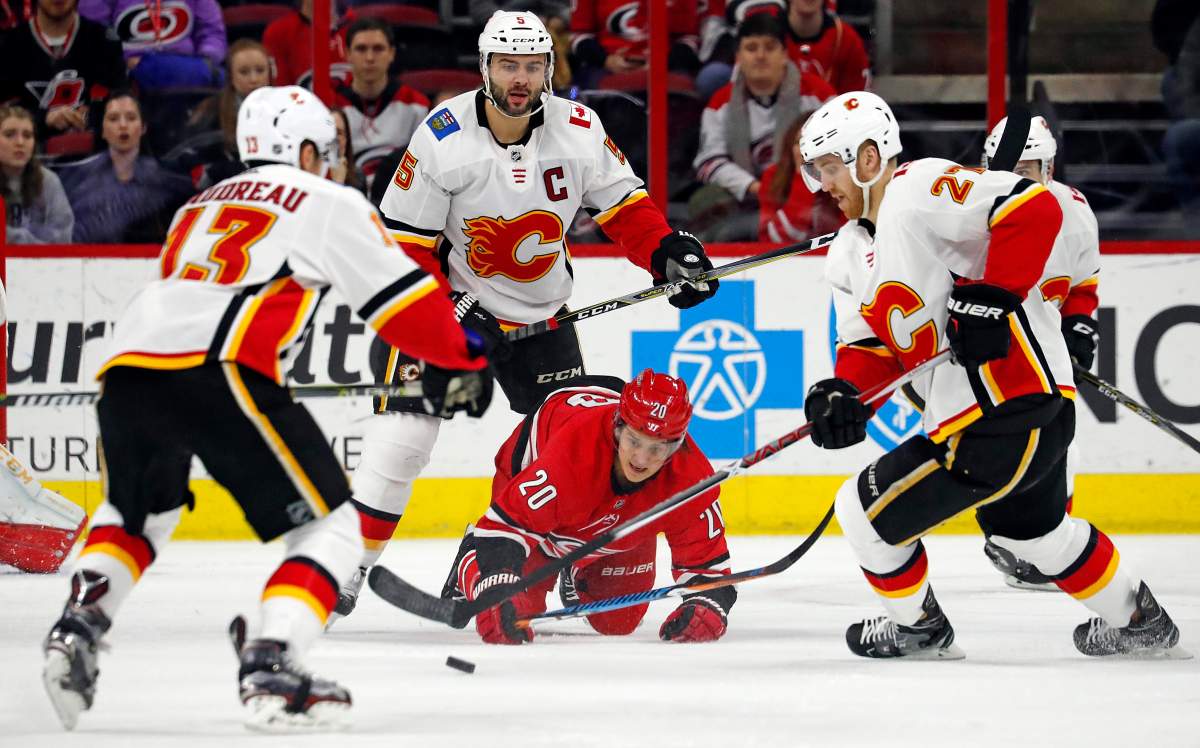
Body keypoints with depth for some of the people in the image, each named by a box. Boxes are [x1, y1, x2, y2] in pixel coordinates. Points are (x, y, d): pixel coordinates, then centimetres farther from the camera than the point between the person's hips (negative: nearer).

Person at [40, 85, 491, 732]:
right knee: (329, 527, 3)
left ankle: (78, 630, 10)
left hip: (126, 366, 6)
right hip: (218, 373, -6)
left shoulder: (200, 207, 34)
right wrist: (465, 357, 29)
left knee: (137, 513, 32)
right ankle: (270, 670, -16)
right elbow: (401, 299, 13)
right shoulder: (328, 203, 16)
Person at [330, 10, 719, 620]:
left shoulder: (579, 130, -12)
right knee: (401, 436, -14)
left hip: (541, 312, 3)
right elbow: (404, 241, -14)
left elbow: (623, 205, 1)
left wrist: (667, 251, -17)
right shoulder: (442, 138, -20)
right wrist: (447, 310, -23)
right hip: (450, 299, -3)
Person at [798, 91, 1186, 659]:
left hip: (1007, 418, -11)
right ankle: (1136, 621, 49)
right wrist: (842, 394, -9)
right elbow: (871, 346, 12)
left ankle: (917, 627, 22)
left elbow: (1034, 209, -24)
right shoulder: (849, 254, 15)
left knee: (866, 510, -1)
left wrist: (991, 298, -25)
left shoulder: (921, 189, -15)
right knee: (1033, 529, 33)